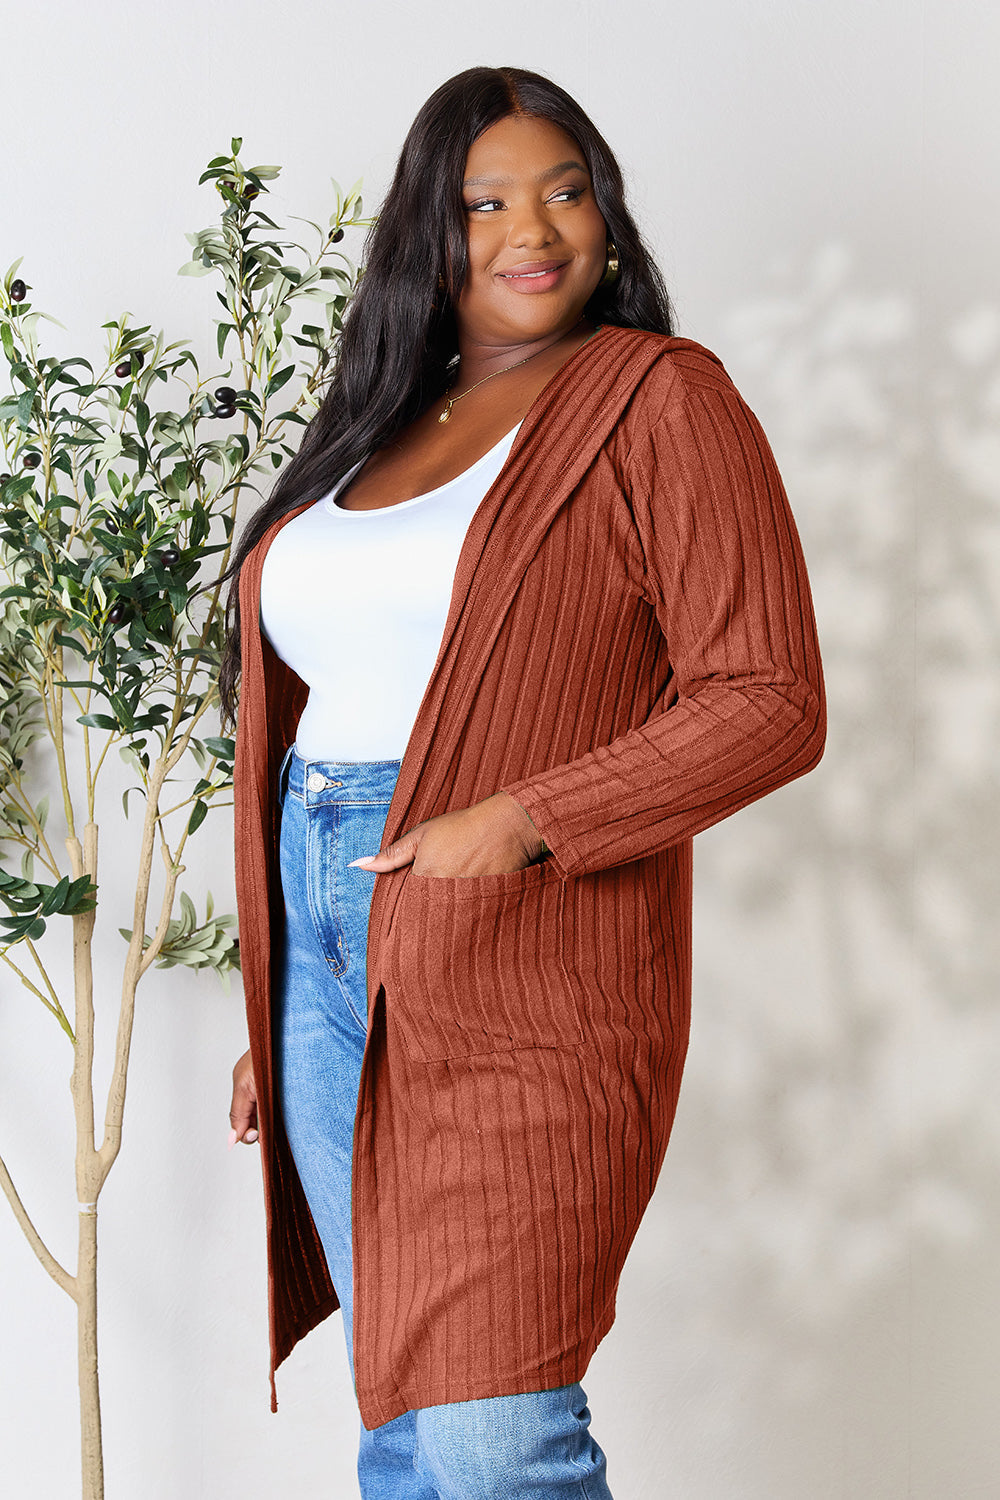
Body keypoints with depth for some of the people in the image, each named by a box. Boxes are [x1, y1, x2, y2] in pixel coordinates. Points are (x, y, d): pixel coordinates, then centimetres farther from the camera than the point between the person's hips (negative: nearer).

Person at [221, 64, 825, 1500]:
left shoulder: (659, 398, -2)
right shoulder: (374, 428, 18)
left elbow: (771, 703, -9)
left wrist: (526, 820, -19)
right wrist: (274, 1018, 19)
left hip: (518, 961, -6)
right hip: (328, 952, 6)